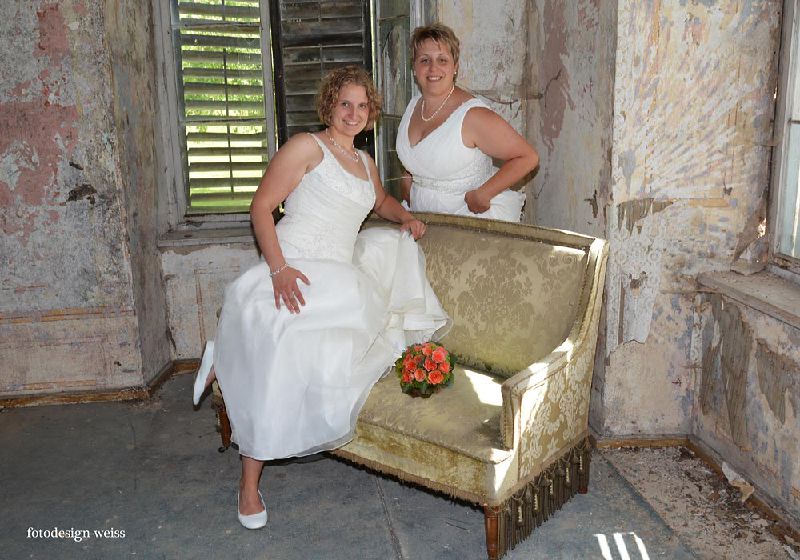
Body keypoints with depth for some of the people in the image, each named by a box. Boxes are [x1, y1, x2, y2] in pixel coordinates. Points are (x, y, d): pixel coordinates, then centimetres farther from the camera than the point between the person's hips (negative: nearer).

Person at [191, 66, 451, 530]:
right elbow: (261, 206, -8)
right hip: (296, 272, -8)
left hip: (339, 278, 8)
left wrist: (406, 217, 19)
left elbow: (381, 201, 42)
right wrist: (278, 267, -21)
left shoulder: (365, 162, 22)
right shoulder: (307, 147, -2)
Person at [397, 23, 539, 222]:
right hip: (423, 217, 6)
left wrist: (482, 195, -17)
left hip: (475, 215, -5)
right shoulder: (413, 105, 5)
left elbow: (528, 157, -15)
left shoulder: (473, 115, -16)